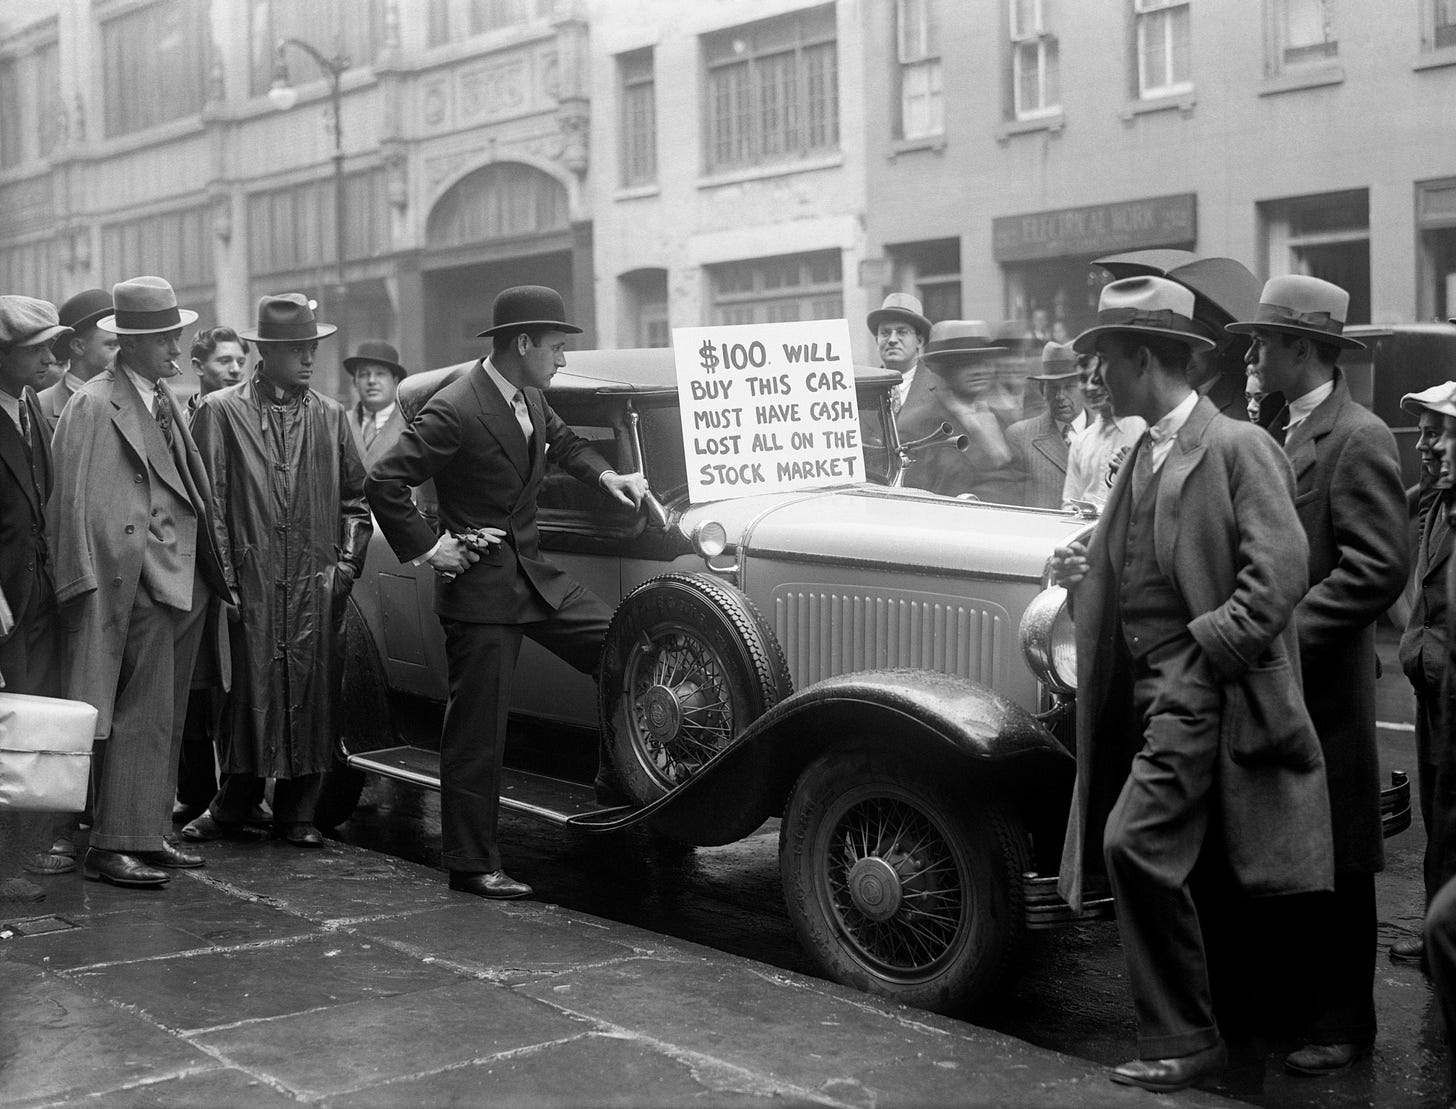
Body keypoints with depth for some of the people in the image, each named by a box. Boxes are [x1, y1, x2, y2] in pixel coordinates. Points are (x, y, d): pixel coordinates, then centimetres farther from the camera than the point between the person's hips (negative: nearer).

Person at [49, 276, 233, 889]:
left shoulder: (165, 397, 16)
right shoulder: (94, 405, -10)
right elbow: (76, 500, -12)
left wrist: (215, 570, 13)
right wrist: (88, 583, -16)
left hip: (184, 579, 9)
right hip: (139, 580, -8)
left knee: (166, 719, 13)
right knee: (141, 718, -7)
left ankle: (148, 835, 21)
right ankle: (112, 845, 0)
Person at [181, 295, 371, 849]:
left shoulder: (330, 416, 12)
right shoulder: (221, 412, 2)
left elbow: (355, 498, 16)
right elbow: (208, 501, -1)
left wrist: (346, 564, 5)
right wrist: (224, 577, -8)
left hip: (317, 589, 3)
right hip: (249, 585, -3)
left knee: (311, 696, 4)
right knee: (247, 693, 1)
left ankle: (298, 814, 15)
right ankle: (232, 807, 17)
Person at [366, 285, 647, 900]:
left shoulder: (531, 398, 6)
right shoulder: (455, 411, -20)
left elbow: (562, 440, 28)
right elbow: (382, 482, -20)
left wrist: (606, 475, 12)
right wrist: (426, 548, -16)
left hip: (533, 572, 8)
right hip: (480, 585, -8)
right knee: (477, 732, -1)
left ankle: (618, 787, 17)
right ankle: (472, 865, 11)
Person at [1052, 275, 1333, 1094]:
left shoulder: (1238, 447, -9)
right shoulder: (1144, 456, 16)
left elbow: (1279, 573, -17)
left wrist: (1204, 648, -21)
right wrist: (1088, 572, 2)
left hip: (1203, 686, -8)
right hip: (1147, 688, 9)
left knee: (1135, 845, -17)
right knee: (1161, 861, 12)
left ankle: (1182, 1040, -3)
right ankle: (1182, 1033, 26)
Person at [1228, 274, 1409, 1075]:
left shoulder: (1358, 438, -13)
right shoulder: (1286, 433, 12)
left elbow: (1380, 567, -20)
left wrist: (1284, 632, -21)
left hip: (1322, 681, -8)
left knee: (1334, 861, 3)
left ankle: (1342, 1023, 14)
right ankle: (1296, 998, 26)